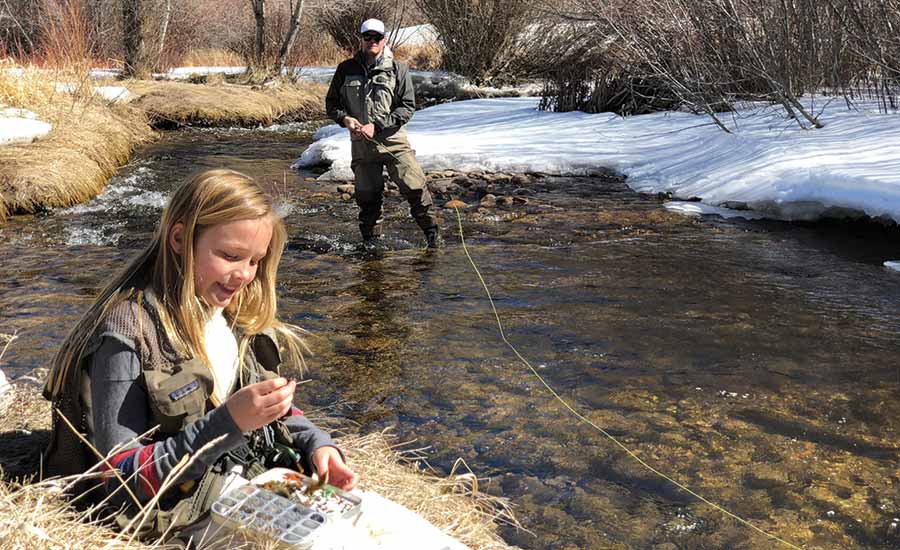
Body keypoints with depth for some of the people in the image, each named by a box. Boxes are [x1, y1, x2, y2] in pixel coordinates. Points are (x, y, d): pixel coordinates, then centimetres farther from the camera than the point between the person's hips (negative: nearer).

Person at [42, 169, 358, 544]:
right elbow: (120, 478, -16)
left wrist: (316, 444, -5)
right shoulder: (128, 333, -17)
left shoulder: (238, 314, 4)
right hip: (193, 515, -7)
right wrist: (227, 423, -27)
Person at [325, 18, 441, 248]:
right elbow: (331, 102, 13)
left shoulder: (398, 69, -2)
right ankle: (370, 241, 26)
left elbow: (408, 106, -5)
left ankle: (432, 232, 5)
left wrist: (377, 126, -14)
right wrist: (345, 118, -9)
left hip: (393, 140, -2)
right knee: (367, 196, 10)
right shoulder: (347, 69, 5)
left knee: (415, 186, -11)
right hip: (361, 144, 2)